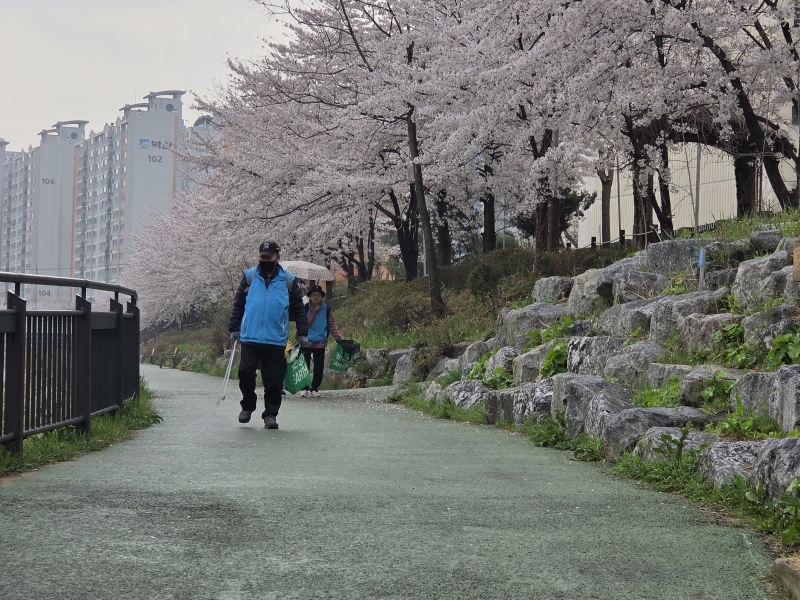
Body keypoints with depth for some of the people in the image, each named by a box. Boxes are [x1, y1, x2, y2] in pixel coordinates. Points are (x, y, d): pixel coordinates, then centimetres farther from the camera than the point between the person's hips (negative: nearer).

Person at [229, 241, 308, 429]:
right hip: (250, 338, 1)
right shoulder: (249, 277, 7)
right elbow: (238, 305, 10)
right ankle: (248, 406, 21)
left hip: (276, 340, -1)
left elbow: (298, 309, 8)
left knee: (274, 380, 0)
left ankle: (270, 415, 12)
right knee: (246, 373, -2)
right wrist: (234, 328, 5)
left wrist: (302, 333, 3)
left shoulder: (288, 280, 5)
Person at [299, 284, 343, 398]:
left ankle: (315, 388, 13)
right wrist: (313, 312, -16)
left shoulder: (326, 309, 2)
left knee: (319, 367, 3)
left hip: (320, 343, 2)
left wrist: (339, 338, -9)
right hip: (306, 342, -2)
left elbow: (332, 325, 1)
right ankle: (304, 388, 8)